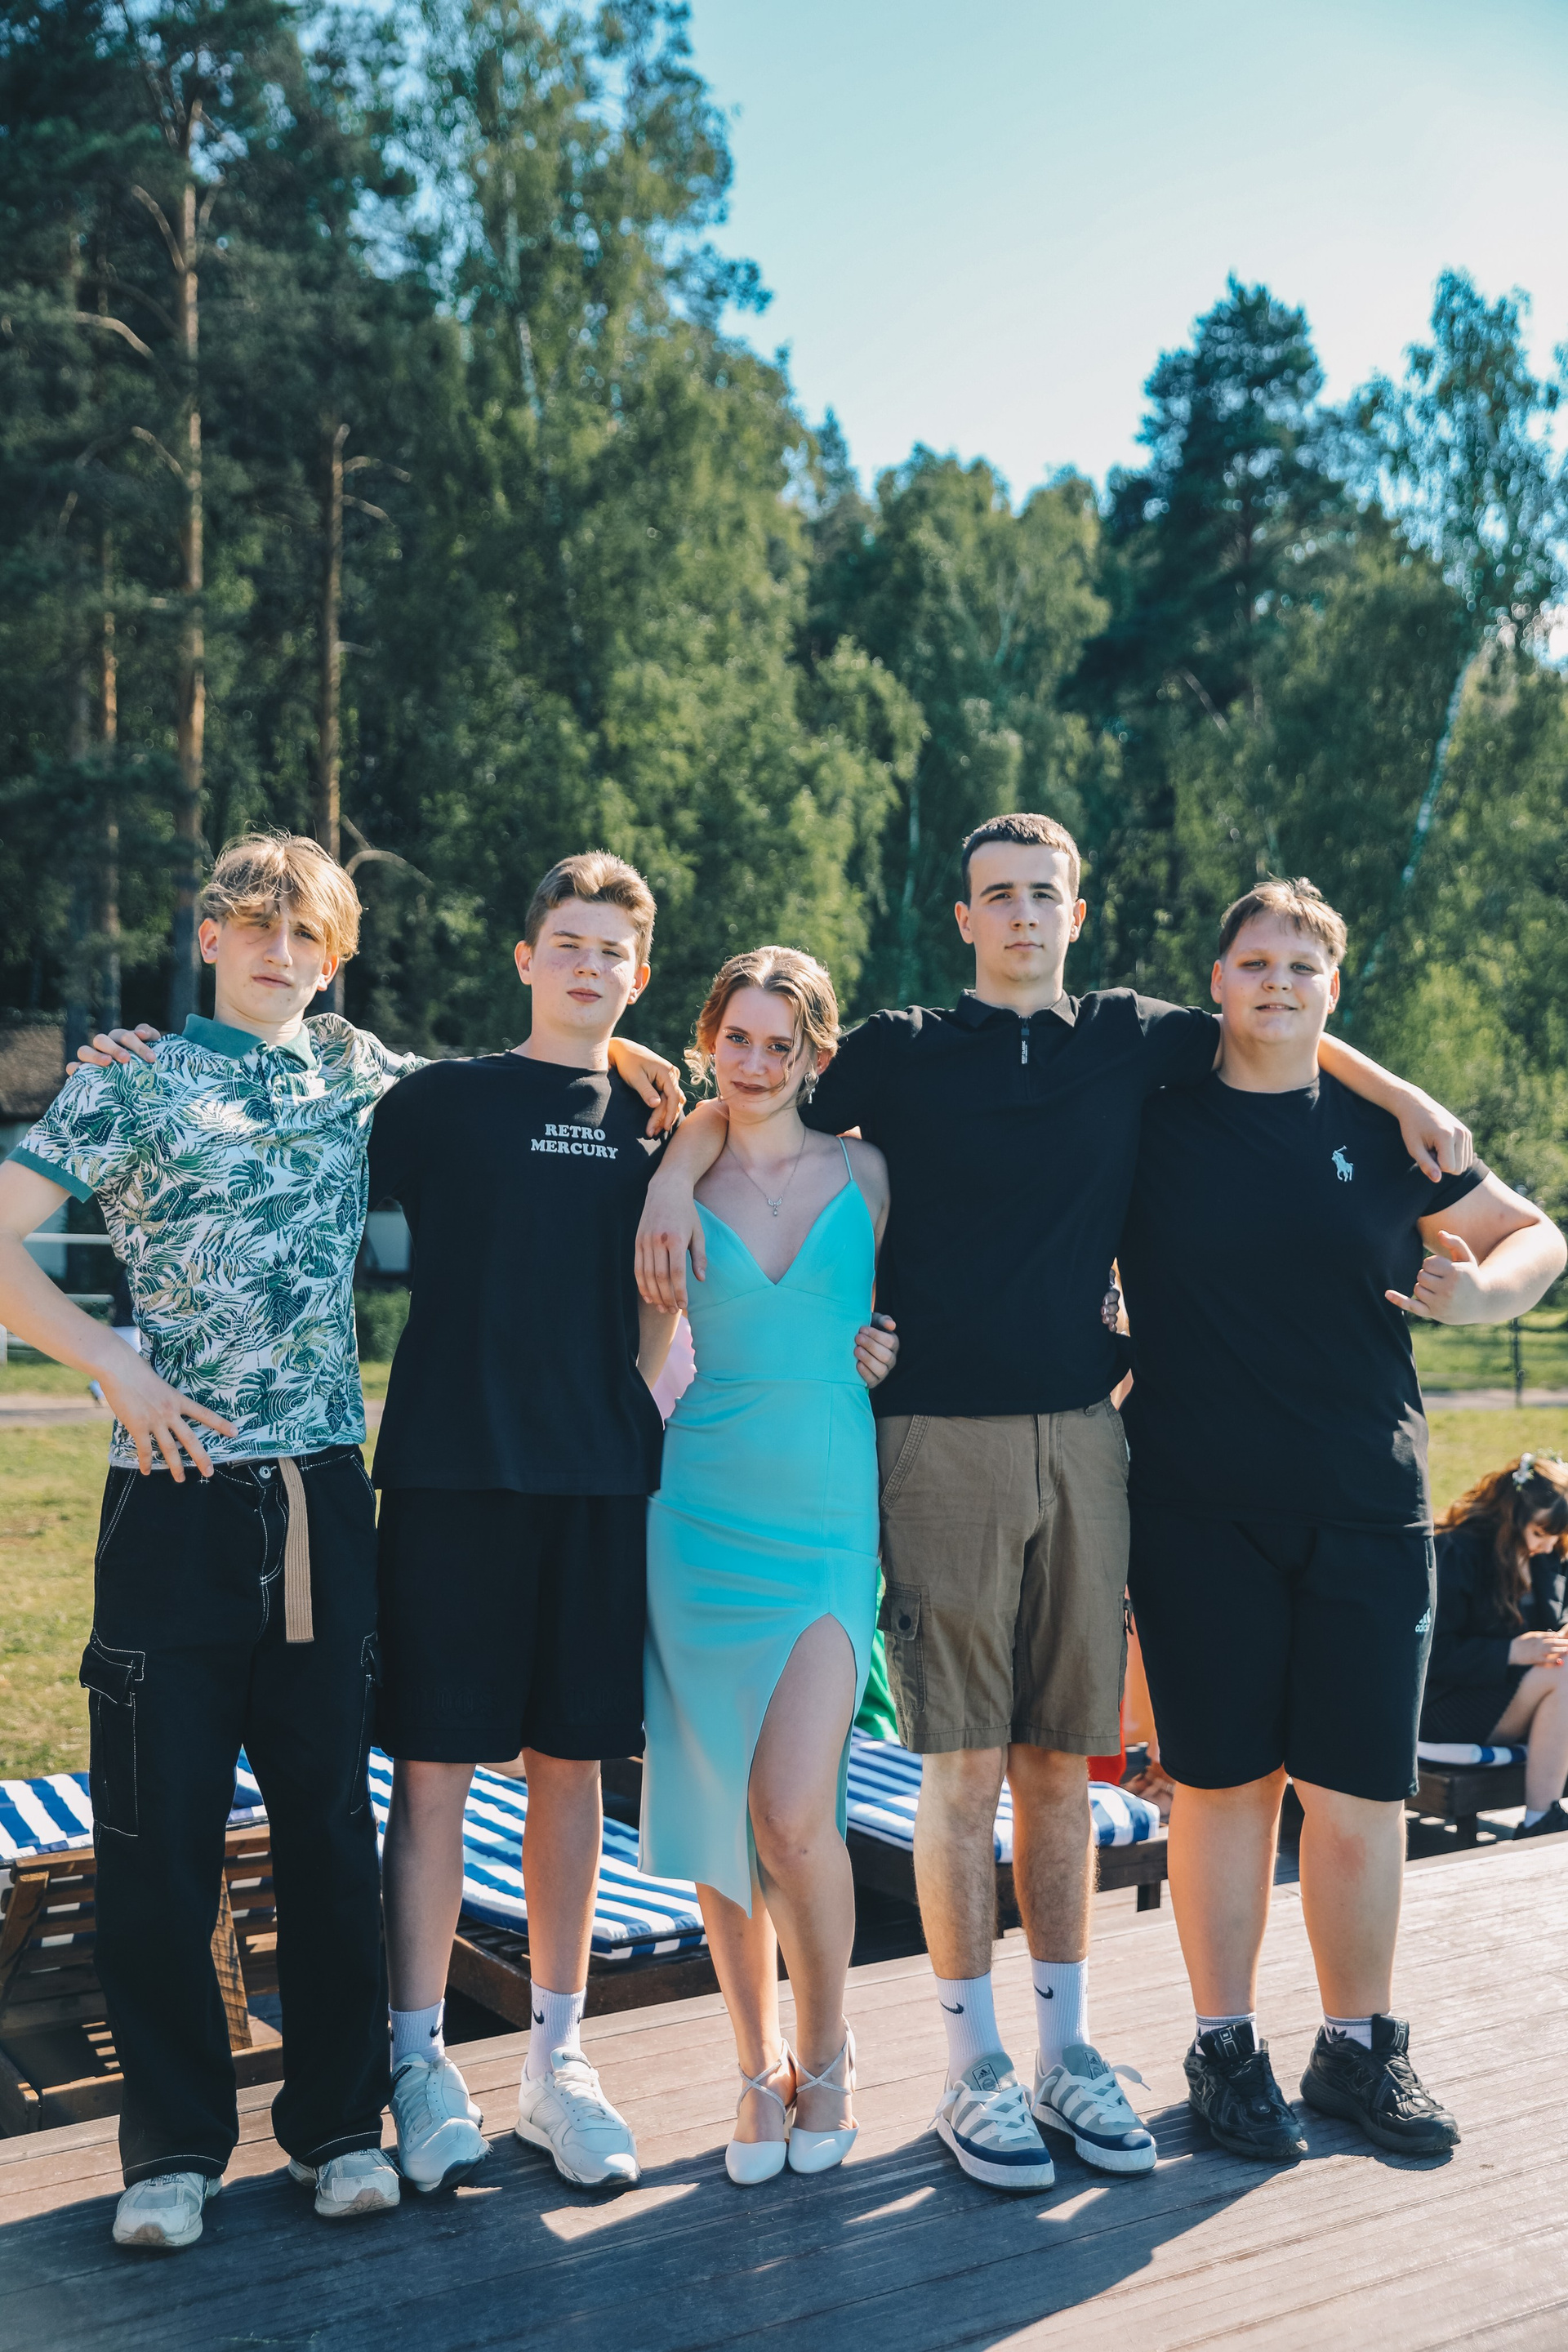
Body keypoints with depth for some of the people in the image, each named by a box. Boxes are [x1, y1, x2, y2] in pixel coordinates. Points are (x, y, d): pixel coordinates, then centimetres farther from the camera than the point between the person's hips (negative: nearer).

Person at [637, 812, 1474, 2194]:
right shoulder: (900, 1052, 5)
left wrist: (1402, 1095, 17)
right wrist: (675, 1179, -8)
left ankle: (1067, 2050, 19)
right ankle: (976, 2069, 11)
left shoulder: (1129, 1039, 12)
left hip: (1083, 1435, 3)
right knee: (965, 1767, -2)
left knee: (1063, 1760, 8)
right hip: (943, 1441, -3)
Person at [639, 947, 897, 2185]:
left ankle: (827, 2051, 15)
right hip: (701, 1512, 1)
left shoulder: (864, 1175, 5)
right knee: (717, 1807, 5)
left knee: (794, 1810, -11)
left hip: (829, 1515, -1)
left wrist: (883, 1351, 0)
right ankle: (761, 2068, 24)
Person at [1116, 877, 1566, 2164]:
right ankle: (1227, 2046, 21)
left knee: (1362, 1791, 5)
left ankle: (1360, 2044, 24)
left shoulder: (1386, 1126, 7)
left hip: (1369, 1513, 2)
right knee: (1224, 1781, 4)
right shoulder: (1150, 1118, 2)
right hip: (1201, 1513, -1)